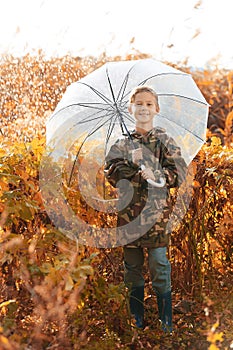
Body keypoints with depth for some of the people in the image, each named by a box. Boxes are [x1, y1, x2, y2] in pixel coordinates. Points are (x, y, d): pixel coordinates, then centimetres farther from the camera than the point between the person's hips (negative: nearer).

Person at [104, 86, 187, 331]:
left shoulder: (164, 140, 8)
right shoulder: (122, 143, 11)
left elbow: (180, 172, -1)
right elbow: (112, 170, -5)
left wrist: (158, 175, -19)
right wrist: (139, 174, -21)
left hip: (157, 209, -2)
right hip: (129, 212, 2)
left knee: (159, 265, -7)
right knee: (132, 267, 9)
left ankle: (167, 325, 2)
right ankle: (137, 322, 21)